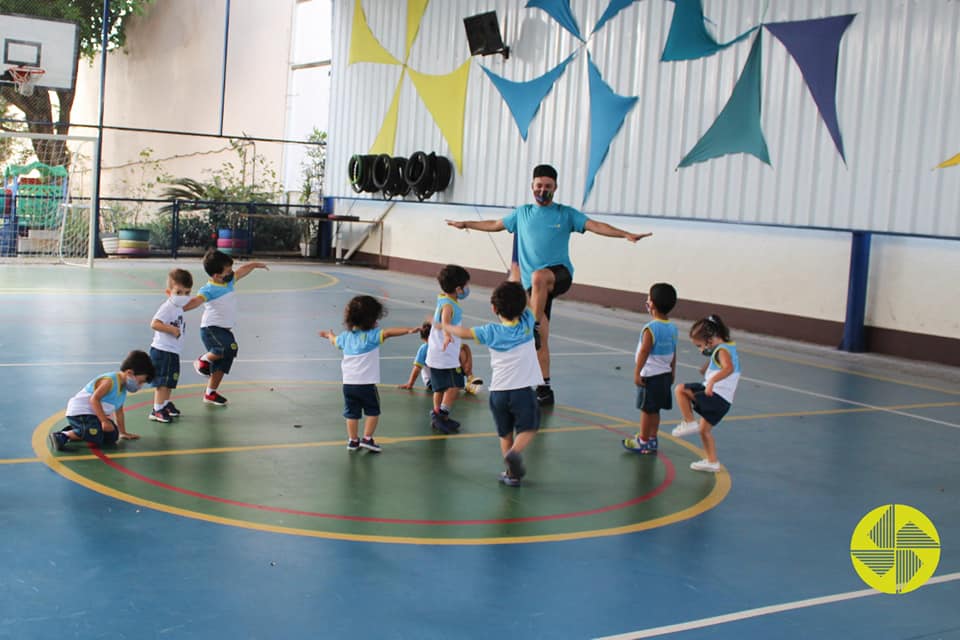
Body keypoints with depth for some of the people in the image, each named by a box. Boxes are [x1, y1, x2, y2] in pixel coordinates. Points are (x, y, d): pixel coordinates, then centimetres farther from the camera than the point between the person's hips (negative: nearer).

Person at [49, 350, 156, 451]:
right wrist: (104, 421, -27)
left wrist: (123, 433, 25)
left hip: (93, 415, 10)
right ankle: (62, 436, -22)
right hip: (79, 412, -10)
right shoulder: (110, 381, -18)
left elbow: (119, 412, 21)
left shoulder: (123, 387, 12)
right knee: (97, 437, -28)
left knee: (112, 436, 12)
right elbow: (94, 399, -25)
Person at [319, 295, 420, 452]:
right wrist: (409, 330, -36)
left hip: (348, 383, 6)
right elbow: (389, 332, -26)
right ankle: (367, 438, 6)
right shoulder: (372, 335, -10)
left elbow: (335, 341, 32)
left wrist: (329, 335, 55)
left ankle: (353, 440, 19)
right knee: (373, 411, 10)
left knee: (352, 413, 13)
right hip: (366, 383, -6)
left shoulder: (346, 336, 10)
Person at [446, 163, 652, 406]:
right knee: (541, 340, 0)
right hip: (534, 282, 3)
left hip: (560, 274, -3)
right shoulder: (522, 213, 15)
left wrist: (626, 234, -18)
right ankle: (544, 388, 7)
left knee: (539, 277, -40)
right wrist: (465, 224, 31)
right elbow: (495, 225, 29)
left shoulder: (565, 213, 5)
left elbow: (596, 226, -6)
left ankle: (534, 327, -30)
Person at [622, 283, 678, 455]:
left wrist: (637, 372, -16)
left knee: (646, 409, 4)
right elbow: (673, 353, 11)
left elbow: (644, 352, -20)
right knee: (654, 410, 17)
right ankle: (652, 439, 26)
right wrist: (672, 372, 20)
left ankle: (643, 442, 13)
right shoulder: (672, 328, 4)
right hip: (665, 375, 7)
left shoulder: (650, 328, -18)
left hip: (650, 376, -7)